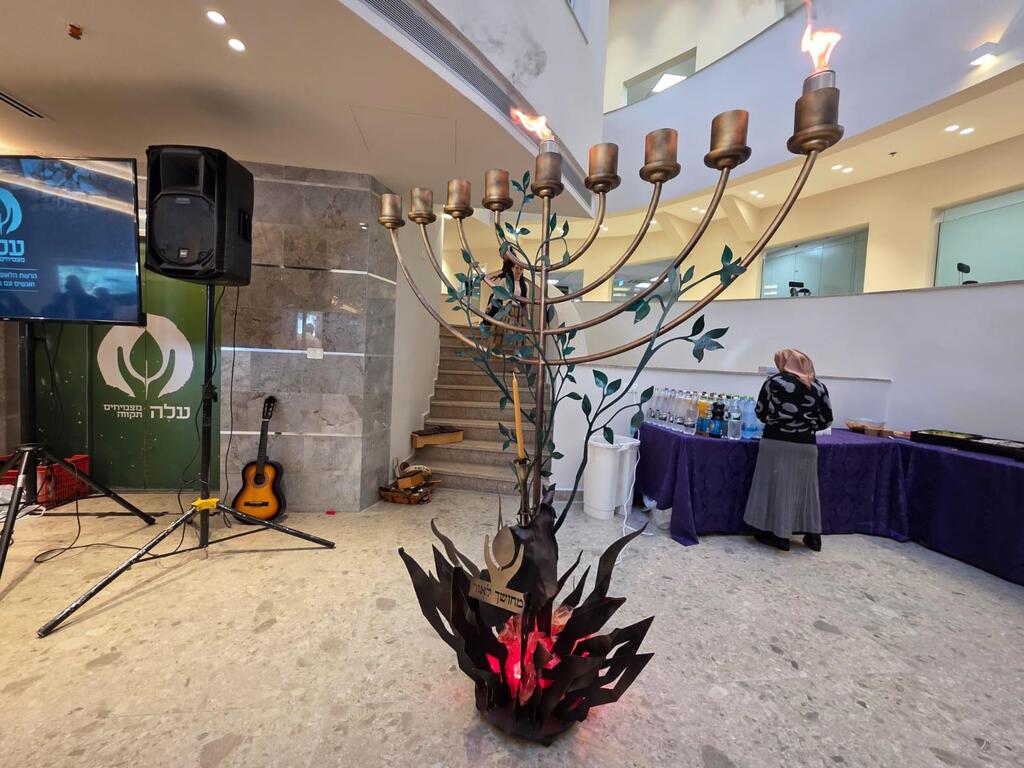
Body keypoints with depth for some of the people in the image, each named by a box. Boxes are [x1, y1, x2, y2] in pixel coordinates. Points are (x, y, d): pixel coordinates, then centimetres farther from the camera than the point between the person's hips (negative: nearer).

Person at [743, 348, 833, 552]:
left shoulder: (774, 381, -4)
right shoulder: (819, 386, 5)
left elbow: (760, 412, 0)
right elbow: (827, 420, 7)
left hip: (777, 443, -3)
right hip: (806, 445, 4)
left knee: (778, 486, 6)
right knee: (806, 487, 14)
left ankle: (778, 534, 13)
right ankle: (813, 536, 25)